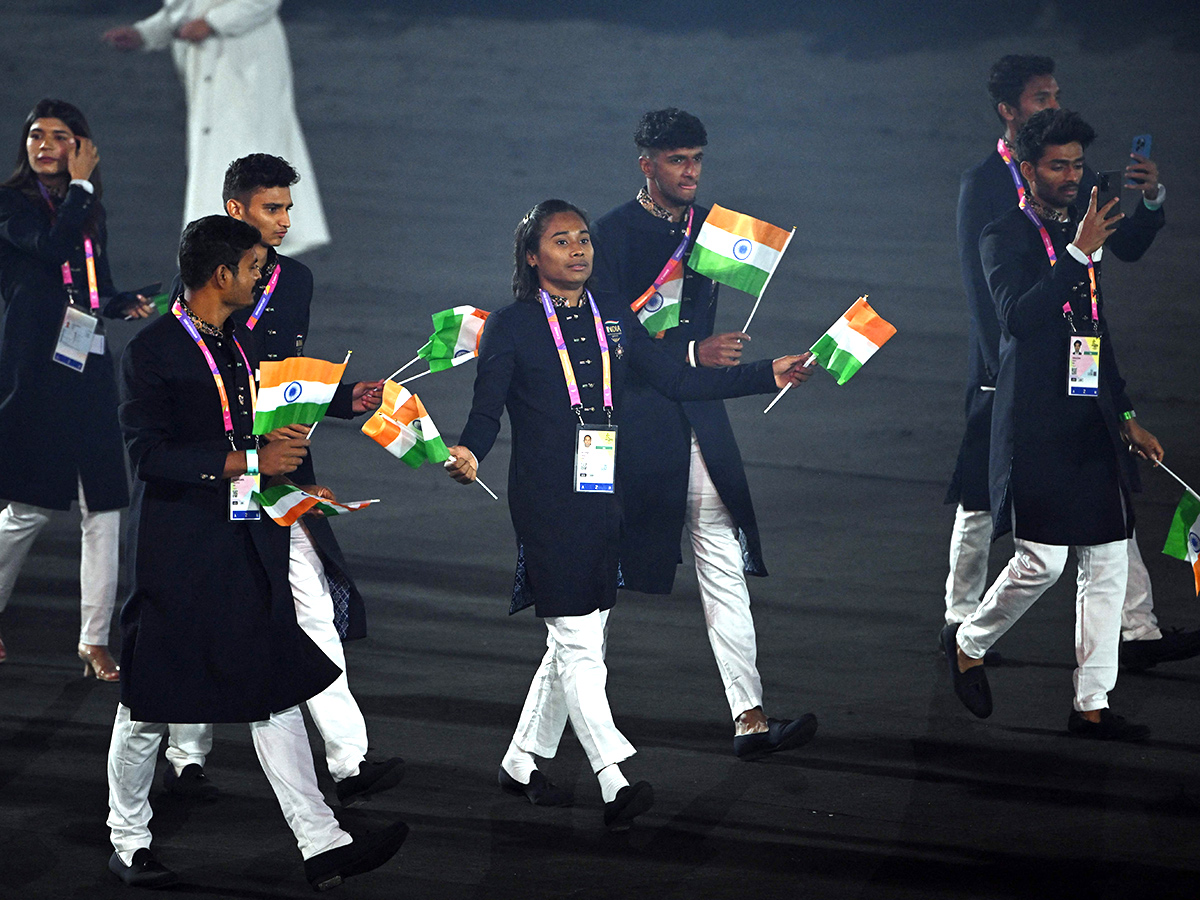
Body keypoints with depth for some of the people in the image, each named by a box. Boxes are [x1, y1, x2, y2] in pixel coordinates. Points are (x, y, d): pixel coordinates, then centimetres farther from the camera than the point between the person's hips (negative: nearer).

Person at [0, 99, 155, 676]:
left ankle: (95, 639, 2)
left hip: (88, 367, 6)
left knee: (102, 505, -1)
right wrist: (79, 185, -8)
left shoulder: (91, 212, 18)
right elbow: (51, 249, -17)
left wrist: (126, 304, 2)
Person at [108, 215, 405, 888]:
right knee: (151, 706, 4)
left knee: (278, 693, 3)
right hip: (182, 554, -7)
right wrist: (249, 462, -22)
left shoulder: (243, 344, 14)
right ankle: (130, 841, 19)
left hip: (252, 549, 7)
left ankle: (322, 845, 1)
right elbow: (150, 455, -19)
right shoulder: (152, 353, -11)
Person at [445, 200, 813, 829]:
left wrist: (769, 375, 4)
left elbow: (676, 381, 10)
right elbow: (486, 411, -6)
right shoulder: (511, 327, -3)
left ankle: (522, 763, 26)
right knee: (578, 645, -9)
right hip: (545, 505, -6)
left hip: (603, 500, 6)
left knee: (577, 641, 12)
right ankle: (615, 783, -14)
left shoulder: (614, 318, 12)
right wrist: (469, 455, -29)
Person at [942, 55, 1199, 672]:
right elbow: (978, 283, -8)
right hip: (1009, 364, -4)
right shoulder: (982, 183, -5)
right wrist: (1004, 368, -13)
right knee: (981, 500, 5)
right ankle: (960, 618, 21)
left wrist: (1149, 199, -8)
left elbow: (1126, 250, 11)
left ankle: (1137, 631, -4)